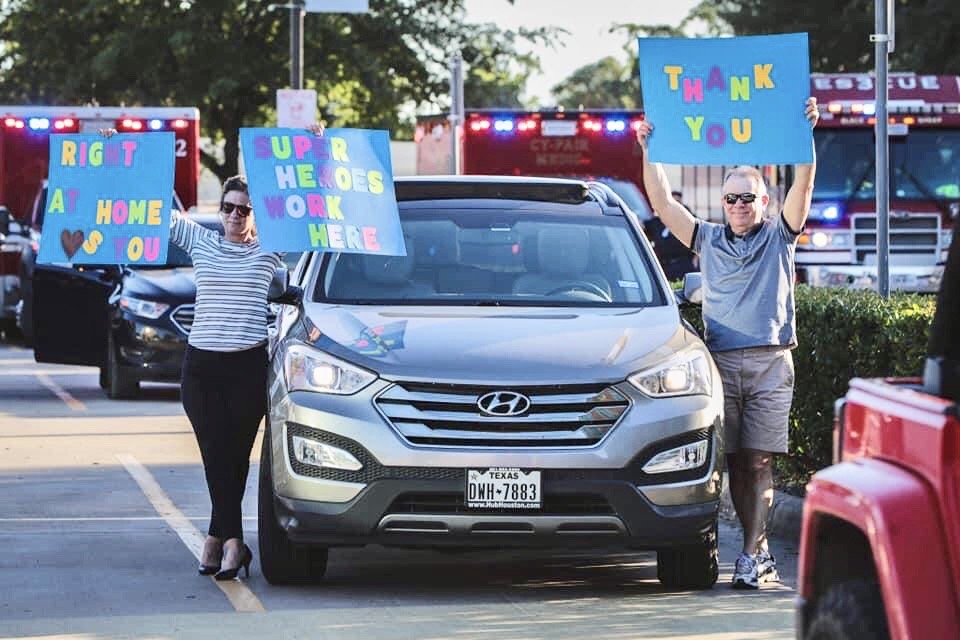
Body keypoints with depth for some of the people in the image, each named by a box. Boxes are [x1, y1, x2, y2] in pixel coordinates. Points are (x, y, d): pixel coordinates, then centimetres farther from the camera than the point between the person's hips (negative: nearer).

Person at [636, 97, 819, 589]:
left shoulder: (779, 236, 10)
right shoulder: (709, 240, 15)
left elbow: (803, 186, -2)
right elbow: (663, 205, 10)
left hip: (771, 363, -2)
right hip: (722, 361, 2)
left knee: (759, 461, -7)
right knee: (736, 462, -1)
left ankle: (751, 556, -10)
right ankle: (761, 553, 5)